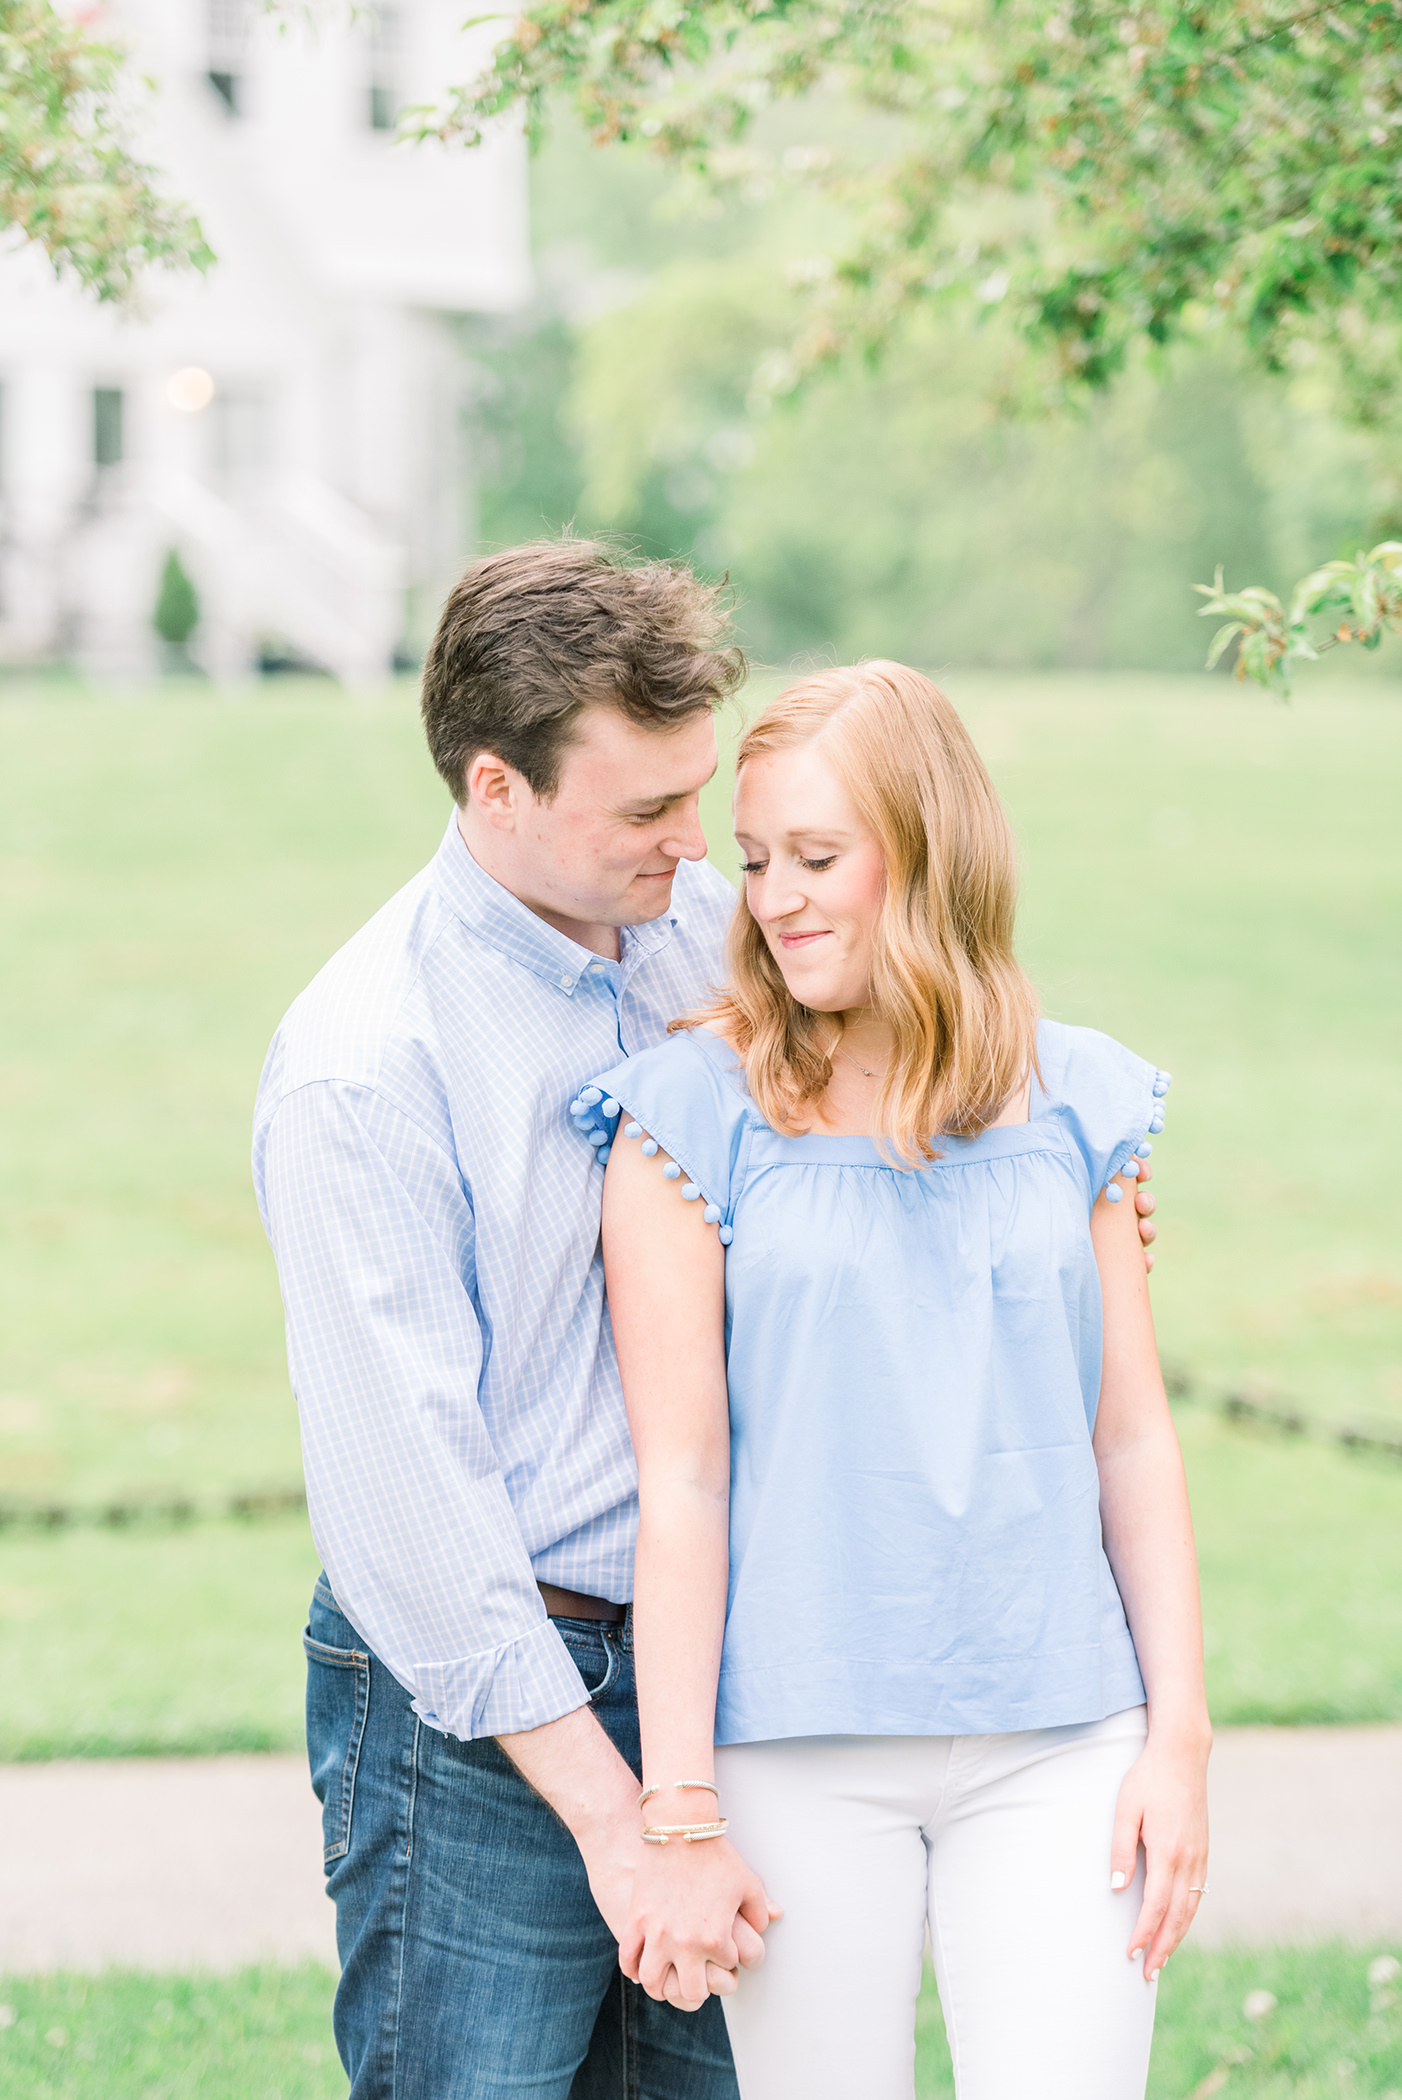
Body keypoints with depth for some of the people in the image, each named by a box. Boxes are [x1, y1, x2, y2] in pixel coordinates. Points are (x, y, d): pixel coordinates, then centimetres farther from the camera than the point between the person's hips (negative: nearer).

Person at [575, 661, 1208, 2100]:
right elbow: (679, 1476, -6)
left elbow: (1133, 1439, 9)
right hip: (801, 1753, -2)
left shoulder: (1071, 1102, 7)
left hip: (1054, 1740, 2)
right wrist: (680, 1815, -8)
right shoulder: (695, 1111, -3)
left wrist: (1179, 1735, 3)